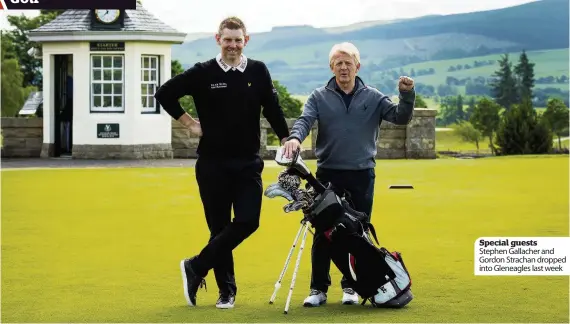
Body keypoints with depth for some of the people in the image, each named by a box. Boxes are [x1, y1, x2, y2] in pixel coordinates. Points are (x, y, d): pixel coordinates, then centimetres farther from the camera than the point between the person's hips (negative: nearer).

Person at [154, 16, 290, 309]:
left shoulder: (258, 71, 3)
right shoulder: (203, 73, -3)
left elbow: (272, 108, 7)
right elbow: (165, 94, 2)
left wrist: (286, 139, 2)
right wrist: (188, 122, 0)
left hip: (248, 164, 2)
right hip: (212, 164, -2)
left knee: (247, 221, -11)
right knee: (220, 227, 3)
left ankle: (196, 267, 4)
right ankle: (226, 289, 16)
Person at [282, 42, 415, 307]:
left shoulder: (372, 98, 6)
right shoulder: (319, 98, 4)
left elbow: (400, 118, -2)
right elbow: (304, 120, -9)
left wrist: (407, 95, -21)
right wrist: (295, 137, -31)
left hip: (362, 175, 1)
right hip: (328, 173, -1)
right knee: (323, 232, 0)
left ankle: (351, 286, 18)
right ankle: (318, 288, 7)